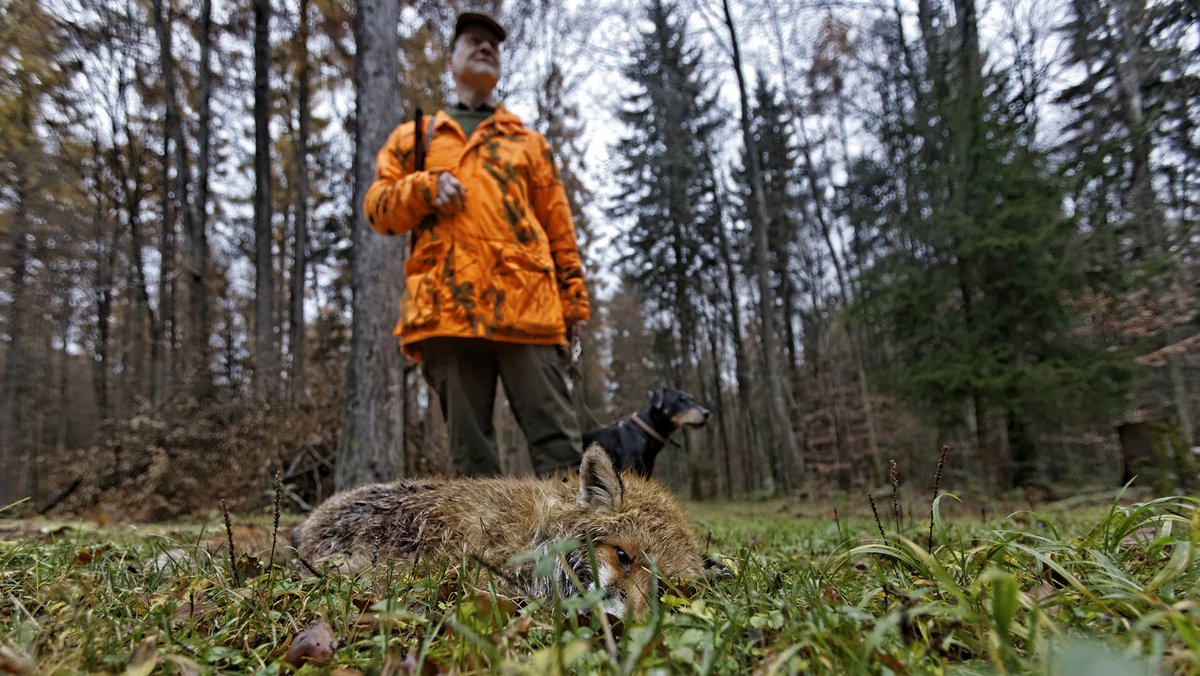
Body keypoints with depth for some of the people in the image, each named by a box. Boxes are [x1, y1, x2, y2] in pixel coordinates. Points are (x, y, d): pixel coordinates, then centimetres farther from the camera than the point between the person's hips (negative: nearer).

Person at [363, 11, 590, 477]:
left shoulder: (528, 142, 24)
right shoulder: (412, 138, 25)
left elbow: (557, 225, 18)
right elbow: (377, 209, 16)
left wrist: (574, 295, 7)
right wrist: (424, 189, -4)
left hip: (526, 304, 0)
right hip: (446, 306, 1)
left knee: (557, 436, -7)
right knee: (469, 443, 1)